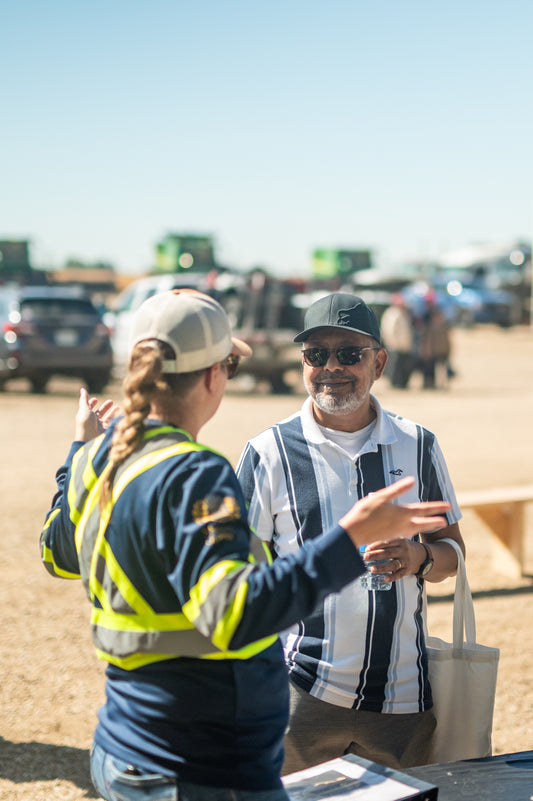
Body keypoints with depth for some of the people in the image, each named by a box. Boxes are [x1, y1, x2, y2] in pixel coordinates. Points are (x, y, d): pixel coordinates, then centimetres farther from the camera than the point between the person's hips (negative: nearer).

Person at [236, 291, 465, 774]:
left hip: (402, 697, 3)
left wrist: (420, 557, -10)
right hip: (301, 696, -2)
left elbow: (452, 550, 14)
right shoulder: (269, 453, -2)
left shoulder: (417, 446, 6)